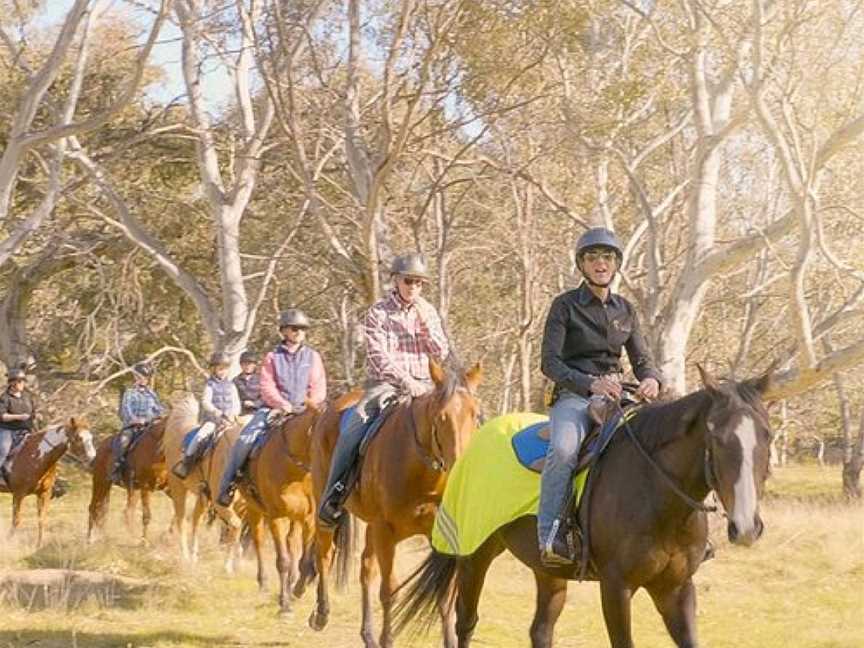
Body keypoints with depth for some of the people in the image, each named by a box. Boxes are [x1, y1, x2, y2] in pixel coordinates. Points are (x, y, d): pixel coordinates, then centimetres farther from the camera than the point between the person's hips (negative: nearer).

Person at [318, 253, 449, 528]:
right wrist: (406, 381, -24)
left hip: (422, 385, 4)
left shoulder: (428, 312, 10)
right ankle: (332, 493, -15)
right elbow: (379, 357, -11)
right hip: (384, 384, -4)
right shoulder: (378, 313, -2)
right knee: (351, 431, -26)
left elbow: (442, 354, 7)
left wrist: (426, 323, -8)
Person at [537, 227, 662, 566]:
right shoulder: (565, 305, 1)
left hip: (615, 396, 5)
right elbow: (549, 362, -6)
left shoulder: (625, 309, 15)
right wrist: (590, 383, -22)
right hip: (573, 396, -5)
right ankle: (549, 537, -31)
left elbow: (642, 358, 16)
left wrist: (652, 380, -9)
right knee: (564, 449, -36)